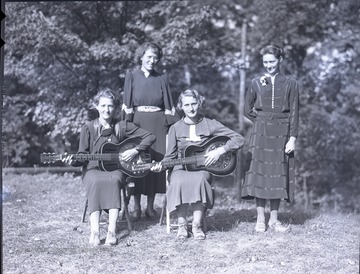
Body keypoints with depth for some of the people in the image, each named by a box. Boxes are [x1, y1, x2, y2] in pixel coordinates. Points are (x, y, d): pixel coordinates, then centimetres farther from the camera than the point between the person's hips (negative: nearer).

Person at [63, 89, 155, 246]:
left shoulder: (122, 126, 7)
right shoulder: (88, 128, 7)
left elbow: (150, 137, 5)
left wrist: (135, 150, -8)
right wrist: (73, 161, -16)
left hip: (115, 168, 0)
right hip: (94, 169, 0)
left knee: (113, 180, -36)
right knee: (95, 182, -36)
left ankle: (112, 230, -40)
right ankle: (94, 231, -42)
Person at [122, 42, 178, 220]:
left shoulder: (162, 79, 11)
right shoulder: (131, 76, 7)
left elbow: (168, 106, 9)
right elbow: (127, 103, 2)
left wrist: (172, 126, 1)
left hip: (158, 123, 2)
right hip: (138, 121, -1)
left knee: (156, 161, 0)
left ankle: (150, 207, 8)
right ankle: (136, 207, 5)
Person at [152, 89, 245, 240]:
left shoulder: (210, 124, 4)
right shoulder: (175, 128, 8)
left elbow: (239, 139, 0)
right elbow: (171, 156, 11)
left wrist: (220, 150, -12)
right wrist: (161, 165, -10)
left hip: (202, 168, -1)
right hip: (182, 168, 1)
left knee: (199, 179, -37)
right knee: (178, 182, -35)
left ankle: (197, 226, -23)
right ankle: (182, 225, -19)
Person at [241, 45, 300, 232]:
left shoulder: (290, 84, 5)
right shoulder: (256, 83, 8)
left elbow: (294, 113, 1)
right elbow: (247, 109, 14)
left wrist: (292, 137, -7)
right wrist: (262, 121, 3)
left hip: (282, 134, 0)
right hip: (261, 134, 0)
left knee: (278, 175, 2)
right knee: (260, 173, -3)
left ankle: (274, 219, 8)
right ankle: (260, 219, 2)